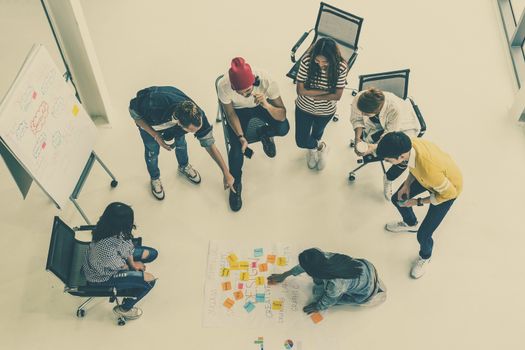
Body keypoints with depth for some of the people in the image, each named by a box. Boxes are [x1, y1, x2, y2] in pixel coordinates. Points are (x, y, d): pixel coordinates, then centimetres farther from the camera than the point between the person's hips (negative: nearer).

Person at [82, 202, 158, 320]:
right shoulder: (106, 247, -45)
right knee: (150, 280, -8)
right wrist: (132, 266, -4)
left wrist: (132, 263, -4)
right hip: (102, 277, -7)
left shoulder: (112, 228, -25)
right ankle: (124, 309, 14)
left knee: (152, 253, 8)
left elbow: (126, 243, -3)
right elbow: (118, 266, -23)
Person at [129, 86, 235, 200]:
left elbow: (210, 144, -25)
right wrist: (156, 136, -32)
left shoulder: (197, 115, -38)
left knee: (180, 142, 14)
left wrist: (226, 173, -19)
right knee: (152, 149, 6)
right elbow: (134, 112, -26)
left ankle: (184, 166, 48)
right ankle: (155, 178, 37)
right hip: (147, 117, -2)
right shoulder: (154, 107, -49)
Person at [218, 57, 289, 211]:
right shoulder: (223, 85, -36)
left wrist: (266, 105, -50)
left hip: (261, 106, 0)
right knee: (236, 148, -18)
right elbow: (230, 114, -17)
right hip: (238, 110, 0)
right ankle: (235, 184, 12)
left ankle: (264, 133, 12)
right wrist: (241, 137, -28)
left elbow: (282, 115, -31)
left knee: (283, 128, -26)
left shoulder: (266, 81, -38)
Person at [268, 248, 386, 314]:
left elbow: (327, 302, -16)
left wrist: (317, 307, 4)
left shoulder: (335, 285, -38)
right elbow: (306, 265, -3)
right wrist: (284, 275, 8)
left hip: (367, 291, -5)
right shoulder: (322, 256, -23)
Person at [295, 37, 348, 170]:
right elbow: (300, 90, -25)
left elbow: (337, 95, -21)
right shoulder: (307, 60, -29)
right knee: (301, 142, 9)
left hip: (326, 111, 0)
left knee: (316, 133, 27)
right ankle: (320, 146, 42)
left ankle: (313, 147, 60)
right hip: (304, 108, 0)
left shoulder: (341, 67, -28)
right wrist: (326, 91, -27)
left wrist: (311, 94, -23)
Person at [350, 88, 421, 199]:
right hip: (376, 126, 3)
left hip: (401, 126, -3)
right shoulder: (358, 100, -35)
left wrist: (374, 147, -45)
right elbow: (357, 119, -14)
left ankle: (388, 179, 9)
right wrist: (357, 137, -29)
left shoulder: (395, 109, -44)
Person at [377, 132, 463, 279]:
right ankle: (411, 224, 50)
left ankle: (425, 257, 33)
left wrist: (418, 202, -18)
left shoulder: (429, 169, -47)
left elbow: (449, 193, -28)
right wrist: (407, 184, -9)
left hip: (448, 188, -6)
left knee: (423, 234, -4)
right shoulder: (409, 144, -27)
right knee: (397, 199, 18)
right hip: (427, 177, 7)